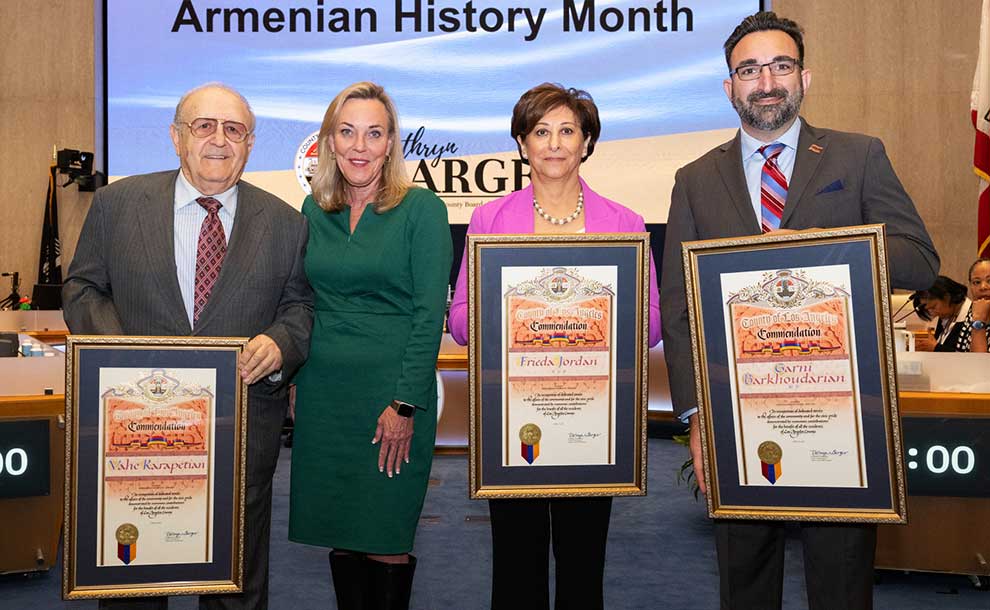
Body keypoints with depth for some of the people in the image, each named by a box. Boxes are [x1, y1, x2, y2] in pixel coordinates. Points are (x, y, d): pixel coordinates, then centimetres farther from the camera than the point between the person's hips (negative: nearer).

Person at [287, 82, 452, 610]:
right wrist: (297, 379, 7)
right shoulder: (314, 209, 8)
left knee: (385, 540, 3)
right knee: (337, 533, 12)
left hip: (392, 393, -4)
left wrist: (406, 404, -15)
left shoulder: (422, 209, -7)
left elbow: (429, 313, -10)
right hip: (323, 393, 5)